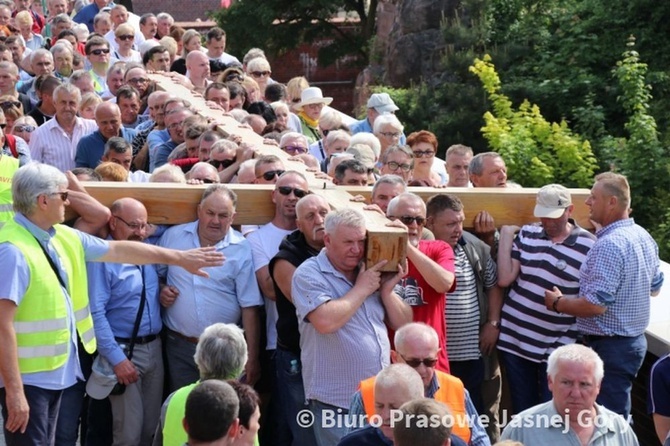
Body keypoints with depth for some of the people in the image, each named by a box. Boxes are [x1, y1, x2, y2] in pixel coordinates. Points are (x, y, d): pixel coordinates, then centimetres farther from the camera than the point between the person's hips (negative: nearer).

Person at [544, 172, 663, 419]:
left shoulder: (609, 244, -23)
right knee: (620, 418, 19)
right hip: (635, 340, 10)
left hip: (610, 347, -10)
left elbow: (595, 305, -26)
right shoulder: (643, 236, 7)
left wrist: (557, 303, -12)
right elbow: (655, 287, 20)